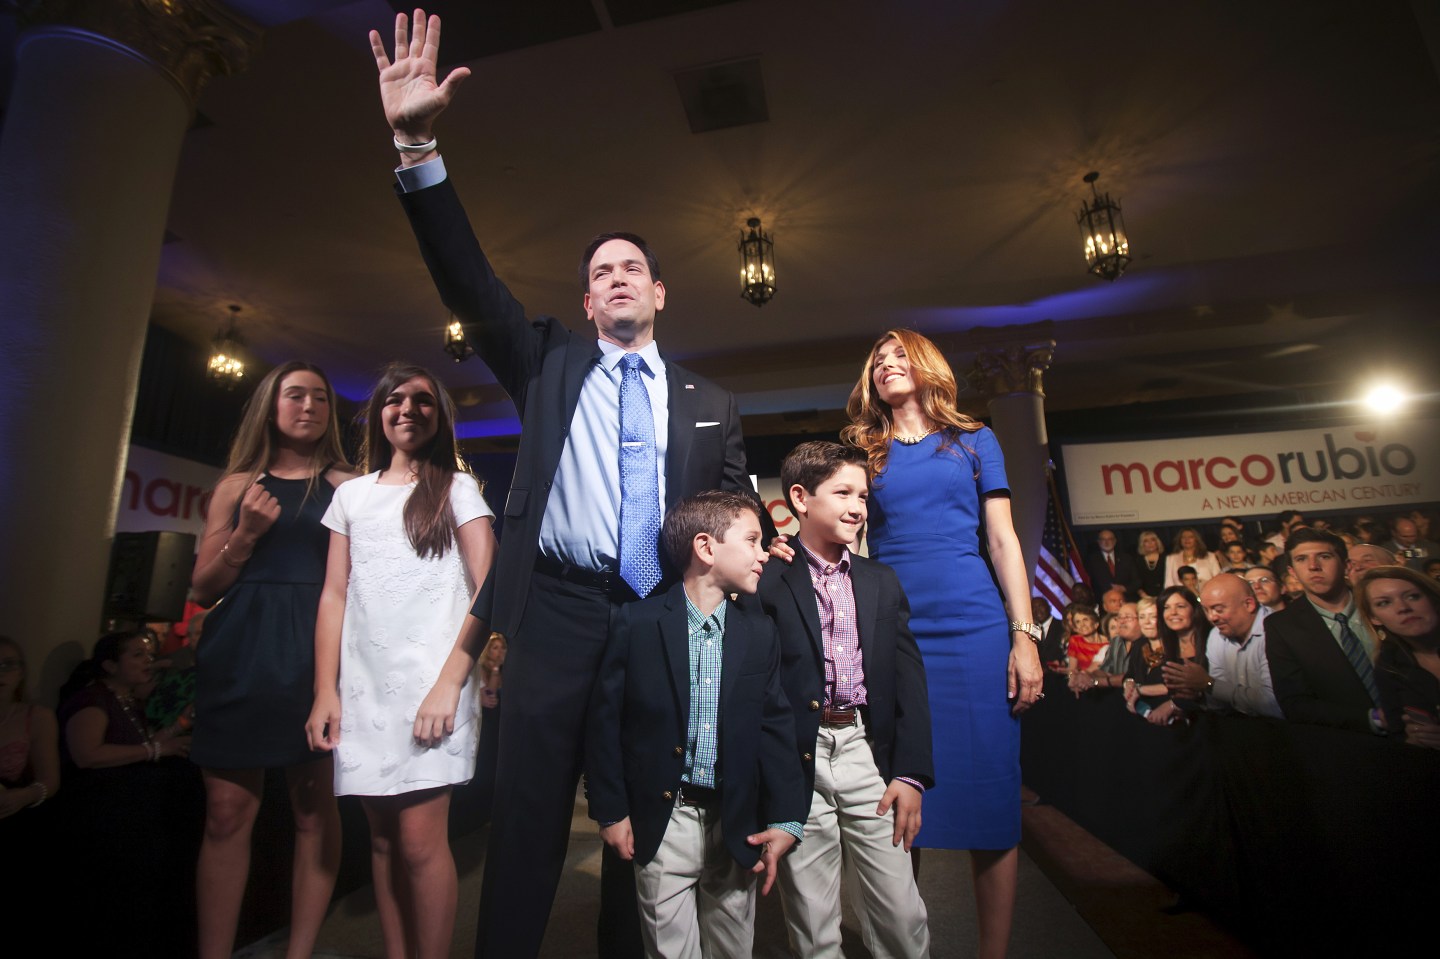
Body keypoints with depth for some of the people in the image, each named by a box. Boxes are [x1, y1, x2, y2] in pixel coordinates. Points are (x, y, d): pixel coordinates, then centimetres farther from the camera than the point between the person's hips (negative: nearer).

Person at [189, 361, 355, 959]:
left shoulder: (347, 486, 8)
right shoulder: (238, 486, 13)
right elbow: (203, 588, 11)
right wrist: (245, 535, -4)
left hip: (314, 649, -1)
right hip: (238, 652, 2)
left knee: (314, 805, 2)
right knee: (227, 809, 3)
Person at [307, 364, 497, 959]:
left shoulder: (457, 487, 4)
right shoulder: (351, 495, 15)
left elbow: (488, 588, -5)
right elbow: (334, 595, 13)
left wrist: (449, 683, -13)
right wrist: (325, 691, 4)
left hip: (431, 686, -3)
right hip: (364, 688, 4)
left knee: (420, 841, -5)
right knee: (382, 838, 10)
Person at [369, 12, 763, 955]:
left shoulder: (710, 403, 12)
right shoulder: (549, 362, 11)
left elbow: (739, 516, 12)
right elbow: (471, 282, 0)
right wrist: (419, 147, -10)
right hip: (558, 615, -1)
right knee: (527, 823, 4)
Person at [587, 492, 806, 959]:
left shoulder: (760, 631, 0)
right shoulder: (638, 623, -10)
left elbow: (775, 725, 1)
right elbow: (606, 719, -5)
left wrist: (785, 818, -4)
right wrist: (610, 811, -3)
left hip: (737, 823, 3)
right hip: (662, 822, -3)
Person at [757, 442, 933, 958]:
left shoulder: (882, 581, 9)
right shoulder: (765, 580, -6)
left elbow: (909, 679, 7)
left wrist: (912, 774, 2)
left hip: (868, 752, 4)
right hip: (796, 761, -3)